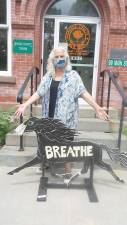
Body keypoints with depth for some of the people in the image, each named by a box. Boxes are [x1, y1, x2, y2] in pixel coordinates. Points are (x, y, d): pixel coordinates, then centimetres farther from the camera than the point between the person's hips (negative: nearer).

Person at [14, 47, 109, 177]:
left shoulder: (73, 76, -3)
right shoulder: (48, 76, 8)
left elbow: (83, 93, -9)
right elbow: (39, 93, 5)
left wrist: (97, 107, -19)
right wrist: (24, 105, -4)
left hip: (66, 117, -3)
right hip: (50, 116, 4)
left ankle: (67, 166, 22)